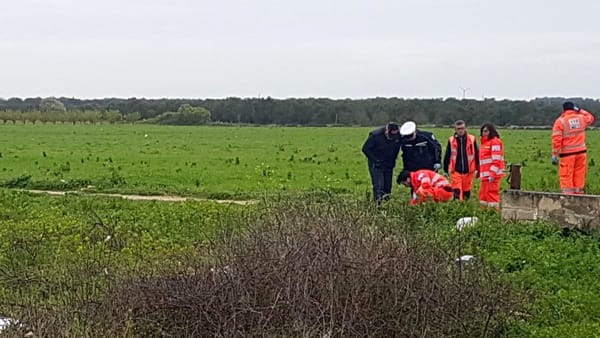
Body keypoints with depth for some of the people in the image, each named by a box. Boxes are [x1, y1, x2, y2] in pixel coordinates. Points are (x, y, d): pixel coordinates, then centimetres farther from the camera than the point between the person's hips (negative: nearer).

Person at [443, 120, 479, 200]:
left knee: (466, 192, 9)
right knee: (457, 192, -7)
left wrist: (477, 169, 5)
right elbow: (447, 157, 9)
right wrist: (446, 170, 9)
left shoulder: (472, 139, 1)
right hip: (455, 171, -1)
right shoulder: (451, 140, 2)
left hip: (468, 171, 1)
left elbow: (477, 155, 7)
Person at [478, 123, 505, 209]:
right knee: (483, 195, 11)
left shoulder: (495, 141, -7)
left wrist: (492, 174, -21)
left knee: (492, 193, -10)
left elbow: (496, 159, -15)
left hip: (492, 175, -10)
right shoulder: (485, 142, 22)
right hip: (485, 175, 10)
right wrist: (480, 173, 23)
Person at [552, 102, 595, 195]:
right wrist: (580, 110, 25)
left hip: (567, 153, -4)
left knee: (566, 177, -2)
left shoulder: (560, 121, -6)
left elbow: (556, 140, -12)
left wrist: (555, 155, -8)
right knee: (579, 177, 10)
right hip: (581, 152, 4)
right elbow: (591, 118, 30)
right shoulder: (581, 118, 5)